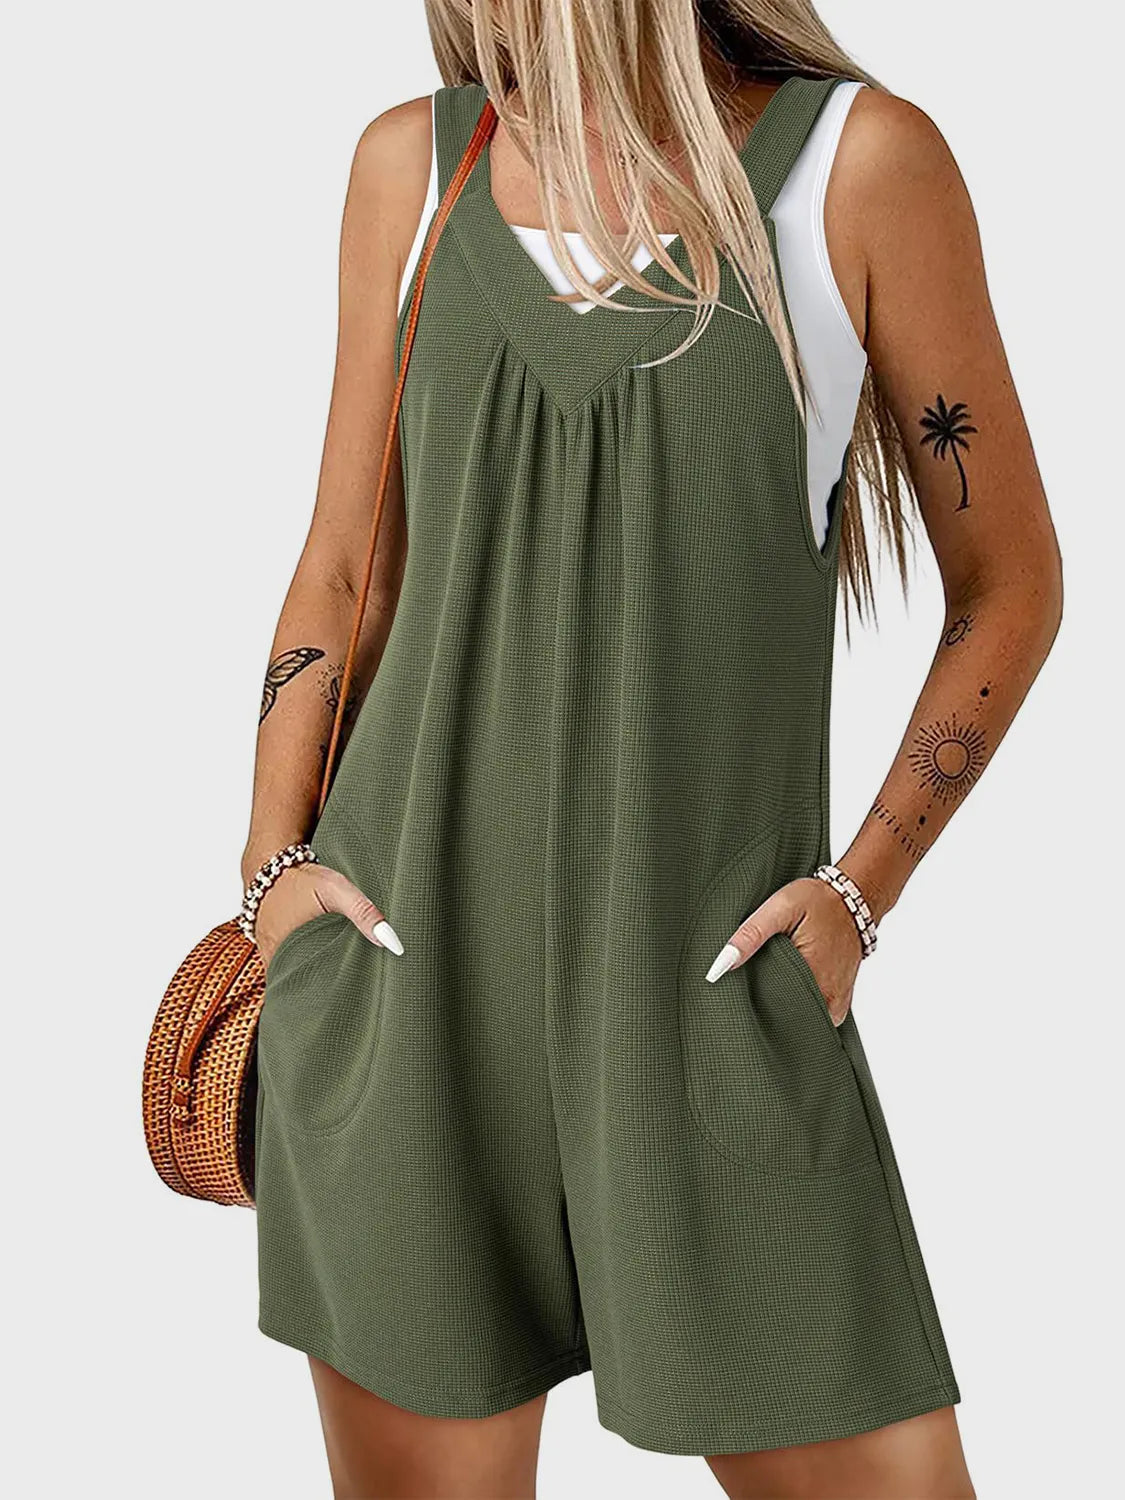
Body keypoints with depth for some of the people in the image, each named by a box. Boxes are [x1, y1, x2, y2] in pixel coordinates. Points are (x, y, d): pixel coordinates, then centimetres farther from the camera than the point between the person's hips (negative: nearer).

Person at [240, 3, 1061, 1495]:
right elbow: (345, 568, 13)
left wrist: (863, 886, -4)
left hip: (713, 982, -2)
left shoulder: (860, 161, -2)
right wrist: (272, 863, 3)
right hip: (406, 967, 3)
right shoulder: (415, 161, 9)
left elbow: (1009, 581, 4)